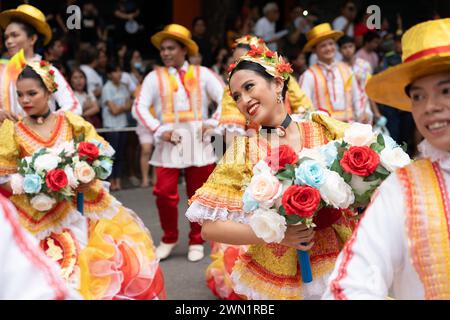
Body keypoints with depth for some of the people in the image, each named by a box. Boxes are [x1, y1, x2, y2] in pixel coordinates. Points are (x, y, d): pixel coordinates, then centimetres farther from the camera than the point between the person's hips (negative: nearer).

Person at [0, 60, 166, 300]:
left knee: (125, 257, -3)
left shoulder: (71, 123, -1)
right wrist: (33, 186, -18)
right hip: (43, 218, -1)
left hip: (85, 206, 2)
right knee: (65, 277, -8)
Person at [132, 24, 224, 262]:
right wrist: (158, 130, -11)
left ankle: (196, 241, 19)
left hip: (198, 141, 0)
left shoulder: (201, 73, 9)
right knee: (164, 193, -6)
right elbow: (139, 107, 0)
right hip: (169, 142, 0)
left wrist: (213, 123, -8)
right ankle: (169, 239, 14)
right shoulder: (155, 76, 8)